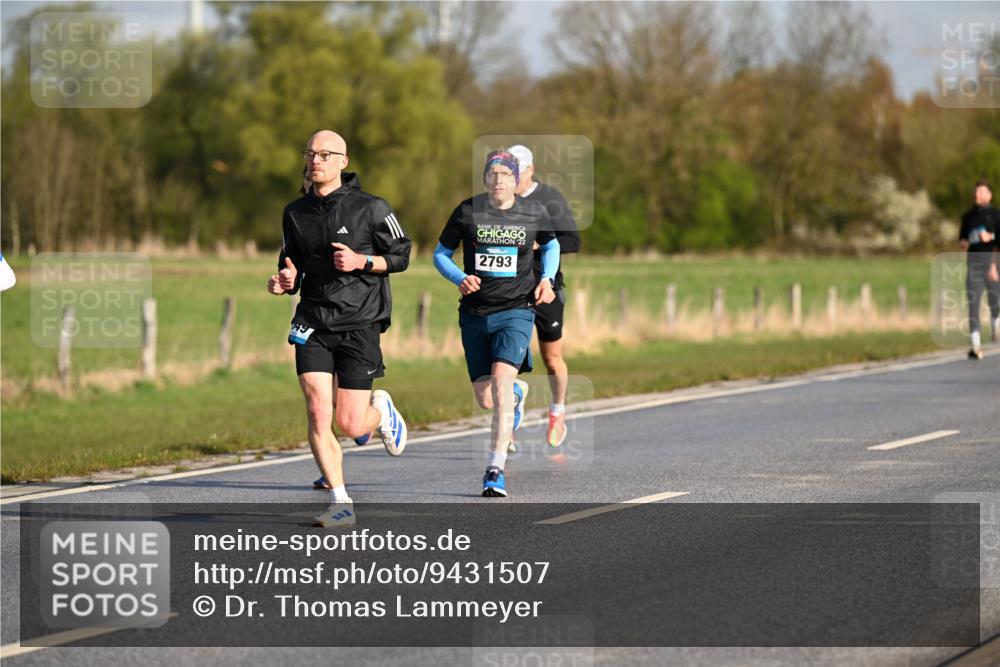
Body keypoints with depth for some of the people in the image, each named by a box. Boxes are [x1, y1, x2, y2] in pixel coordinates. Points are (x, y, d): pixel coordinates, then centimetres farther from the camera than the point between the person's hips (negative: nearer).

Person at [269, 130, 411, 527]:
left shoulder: (370, 208, -3)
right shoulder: (295, 213, 9)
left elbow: (401, 256, 3)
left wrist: (362, 261, -14)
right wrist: (286, 281, -4)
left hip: (359, 325, -3)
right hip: (312, 324, 3)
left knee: (350, 425, -4)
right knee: (318, 415, -11)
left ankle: (381, 412, 32)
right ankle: (340, 503, -2)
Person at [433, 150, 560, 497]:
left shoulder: (534, 214, 1)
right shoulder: (467, 211, -1)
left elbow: (551, 245, 22)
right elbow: (440, 253, 8)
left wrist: (546, 279, 4)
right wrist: (460, 278, -12)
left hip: (515, 312, -2)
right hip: (475, 313, 2)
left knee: (500, 384, -22)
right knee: (485, 400, 7)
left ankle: (496, 469, -19)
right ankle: (518, 392, 46)